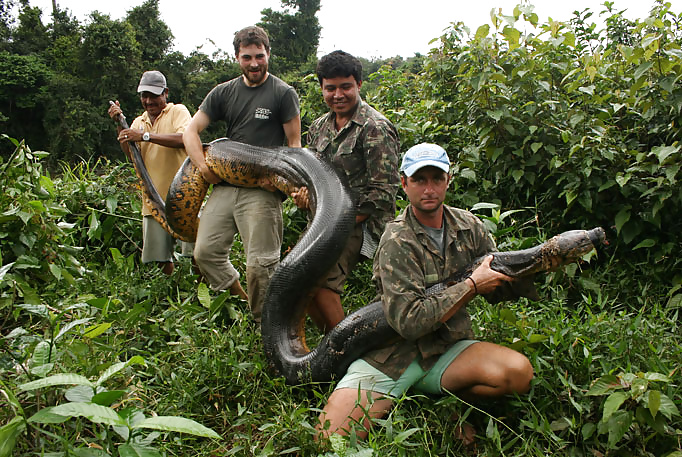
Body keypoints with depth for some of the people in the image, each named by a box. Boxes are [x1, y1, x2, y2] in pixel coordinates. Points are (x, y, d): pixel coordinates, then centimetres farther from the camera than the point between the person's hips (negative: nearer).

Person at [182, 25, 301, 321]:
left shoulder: (283, 93, 3)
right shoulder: (224, 93, 14)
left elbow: (294, 143, 2)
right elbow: (190, 131, 13)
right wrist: (204, 167, -2)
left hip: (262, 189, -5)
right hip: (225, 185, 5)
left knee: (260, 263, -7)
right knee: (205, 251, 3)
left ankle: (263, 326, 10)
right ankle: (238, 299, 23)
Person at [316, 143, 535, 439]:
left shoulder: (469, 226, 4)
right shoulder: (397, 241, -13)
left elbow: (504, 284, 14)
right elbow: (409, 321, -21)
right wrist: (472, 285, -17)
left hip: (447, 348, 5)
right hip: (393, 356, -4)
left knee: (519, 372, -25)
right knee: (330, 439, -22)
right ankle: (391, 405, 7)